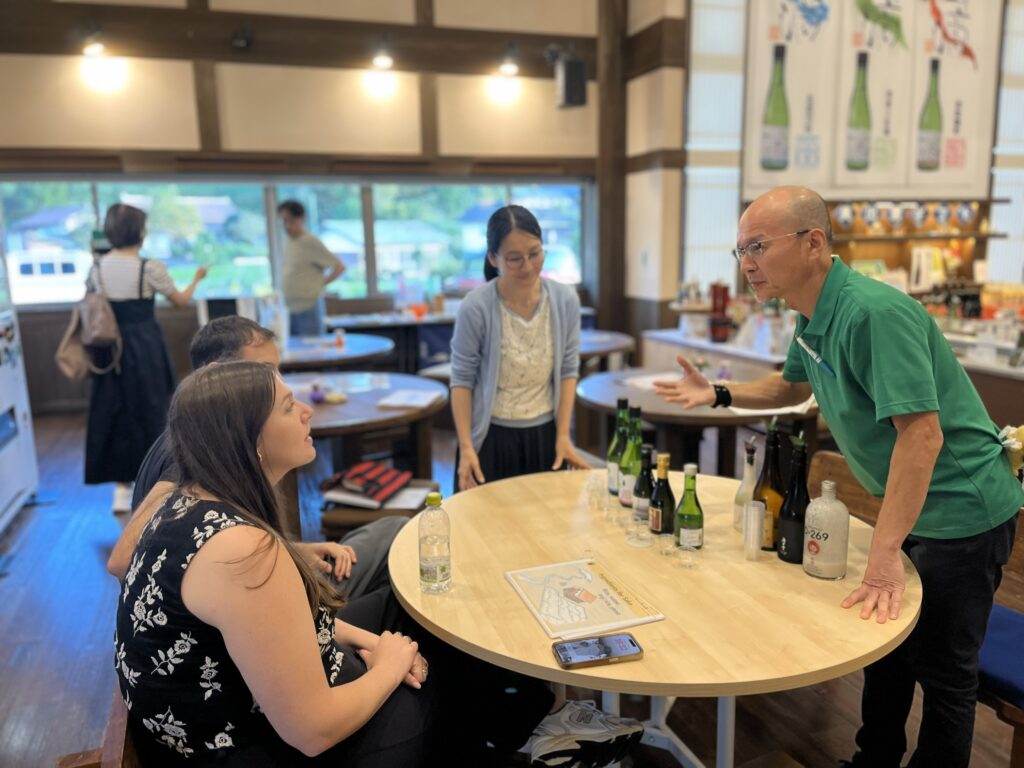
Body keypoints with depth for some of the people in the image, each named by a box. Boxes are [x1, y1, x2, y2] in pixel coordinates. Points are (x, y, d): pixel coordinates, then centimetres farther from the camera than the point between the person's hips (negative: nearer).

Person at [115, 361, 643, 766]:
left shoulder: (194, 503, -3)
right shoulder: (243, 549, -34)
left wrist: (360, 639, 2)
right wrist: (390, 666, -11)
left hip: (222, 712, 9)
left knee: (401, 613, 14)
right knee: (449, 682, 5)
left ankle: (528, 724, 30)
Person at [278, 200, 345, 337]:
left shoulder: (311, 242, -12)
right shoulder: (289, 242, 11)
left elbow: (339, 267, -12)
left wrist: (320, 283, -8)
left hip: (308, 306, -8)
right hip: (289, 307, 8)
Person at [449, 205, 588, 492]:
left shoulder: (565, 300, -9)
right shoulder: (475, 307, -18)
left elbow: (568, 370, 0)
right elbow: (462, 380, -10)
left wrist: (563, 436, -3)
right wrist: (466, 446, -12)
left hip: (544, 435, 3)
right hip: (491, 437, -2)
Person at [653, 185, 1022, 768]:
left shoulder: (874, 313, -28)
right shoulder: (813, 317, 2)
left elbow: (922, 433, -32)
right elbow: (792, 387, 19)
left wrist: (885, 552, -30)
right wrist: (717, 394, 4)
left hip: (960, 511, -9)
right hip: (907, 505, 9)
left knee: (943, 671, 6)